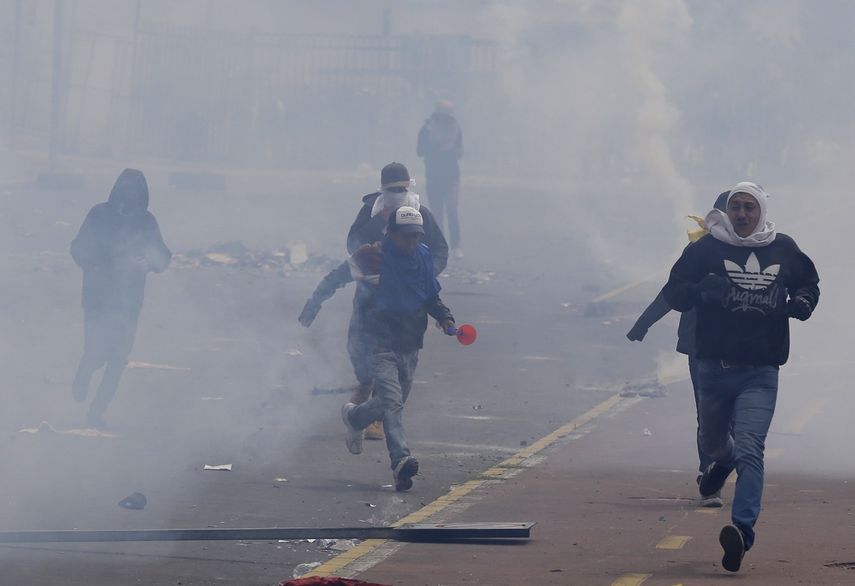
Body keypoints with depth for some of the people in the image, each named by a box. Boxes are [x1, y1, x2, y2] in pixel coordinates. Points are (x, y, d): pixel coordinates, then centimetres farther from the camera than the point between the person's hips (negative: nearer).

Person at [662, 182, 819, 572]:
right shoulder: (705, 249, -3)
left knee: (749, 449, -16)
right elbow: (673, 293, -2)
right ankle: (723, 461, 58)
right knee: (713, 443, 20)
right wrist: (700, 289, -23)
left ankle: (742, 529, -27)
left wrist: (803, 303, -1)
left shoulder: (783, 250, 4)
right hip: (713, 367, 1)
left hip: (760, 372, -1)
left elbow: (808, 283, 22)